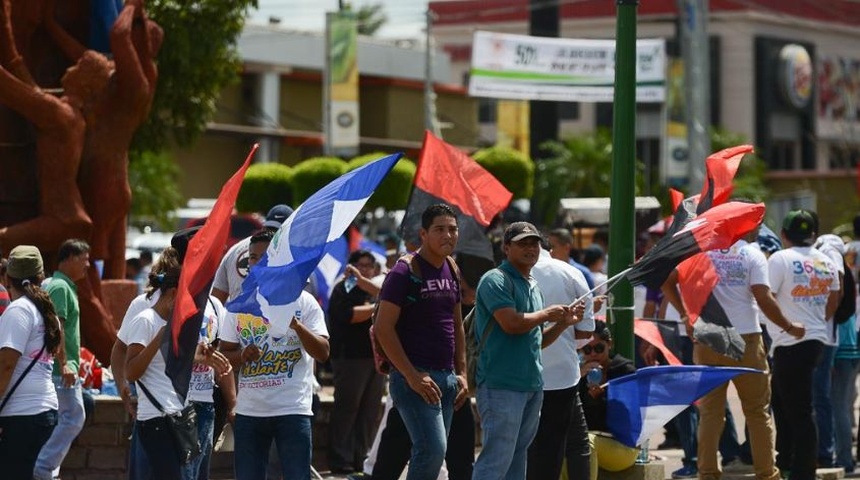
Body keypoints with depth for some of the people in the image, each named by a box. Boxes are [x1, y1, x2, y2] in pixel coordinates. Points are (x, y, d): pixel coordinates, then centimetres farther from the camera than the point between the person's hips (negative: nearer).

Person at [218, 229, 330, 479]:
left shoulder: (303, 302, -1)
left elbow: (323, 353, -8)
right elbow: (223, 354, 12)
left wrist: (297, 327, -24)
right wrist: (242, 356, -11)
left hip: (292, 410, -4)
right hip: (249, 412, 4)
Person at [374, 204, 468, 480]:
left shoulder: (451, 271, 14)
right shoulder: (406, 271, -9)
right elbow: (384, 328, -14)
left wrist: (461, 373, 13)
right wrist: (412, 376, -18)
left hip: (446, 377, 8)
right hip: (414, 377, -8)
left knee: (431, 452, 7)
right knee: (433, 448, -19)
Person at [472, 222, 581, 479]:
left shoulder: (534, 287, 19)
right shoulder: (496, 280, -9)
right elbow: (511, 323, -22)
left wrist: (564, 323, 9)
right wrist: (547, 314, -6)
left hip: (532, 385, 9)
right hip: (501, 384, -9)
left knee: (517, 458, 12)